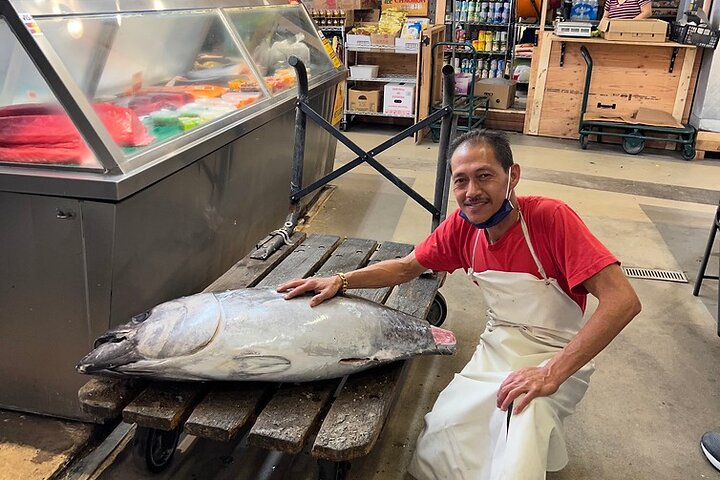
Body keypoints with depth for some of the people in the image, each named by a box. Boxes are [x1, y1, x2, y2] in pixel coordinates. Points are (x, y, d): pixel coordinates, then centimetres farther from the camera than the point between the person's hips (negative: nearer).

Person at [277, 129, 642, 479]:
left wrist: (551, 374, -31)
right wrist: (339, 281, -9)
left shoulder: (550, 218, -23)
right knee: (434, 450, -1)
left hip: (556, 359, -6)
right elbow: (406, 267, 6)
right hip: (495, 351, 6)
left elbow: (622, 301, -28)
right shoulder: (462, 225, -8)